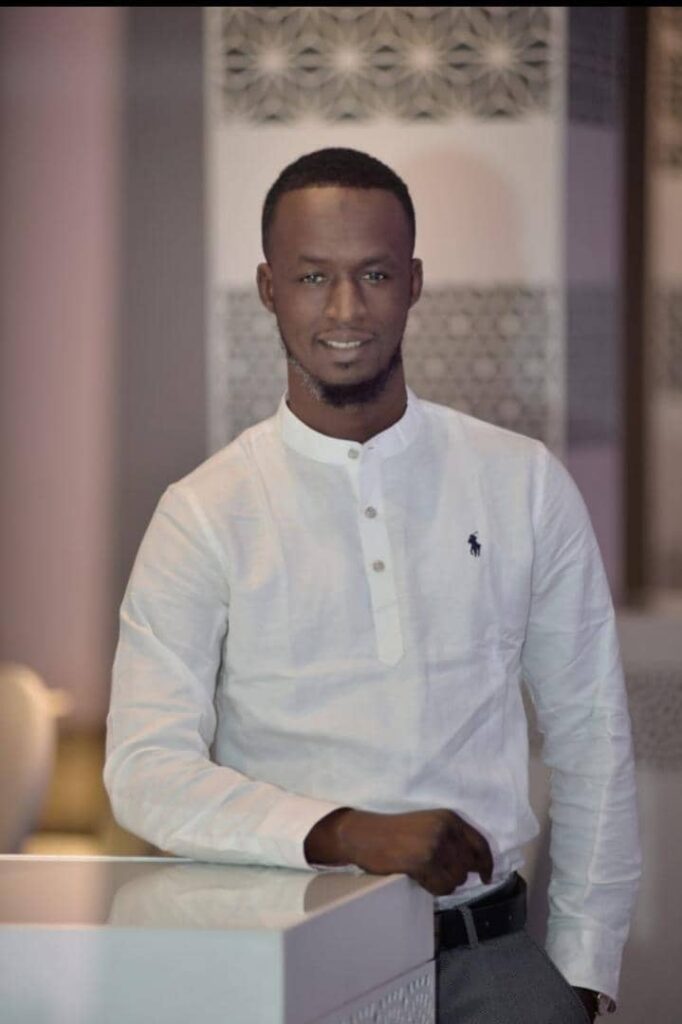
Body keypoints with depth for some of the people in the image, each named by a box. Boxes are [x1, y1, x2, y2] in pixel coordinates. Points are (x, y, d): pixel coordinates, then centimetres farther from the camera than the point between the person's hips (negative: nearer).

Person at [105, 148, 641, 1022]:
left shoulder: (524, 484, 7)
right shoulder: (206, 514, 1)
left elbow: (591, 738, 11)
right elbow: (147, 769, -7)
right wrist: (346, 836, -20)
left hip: (489, 951, 1)